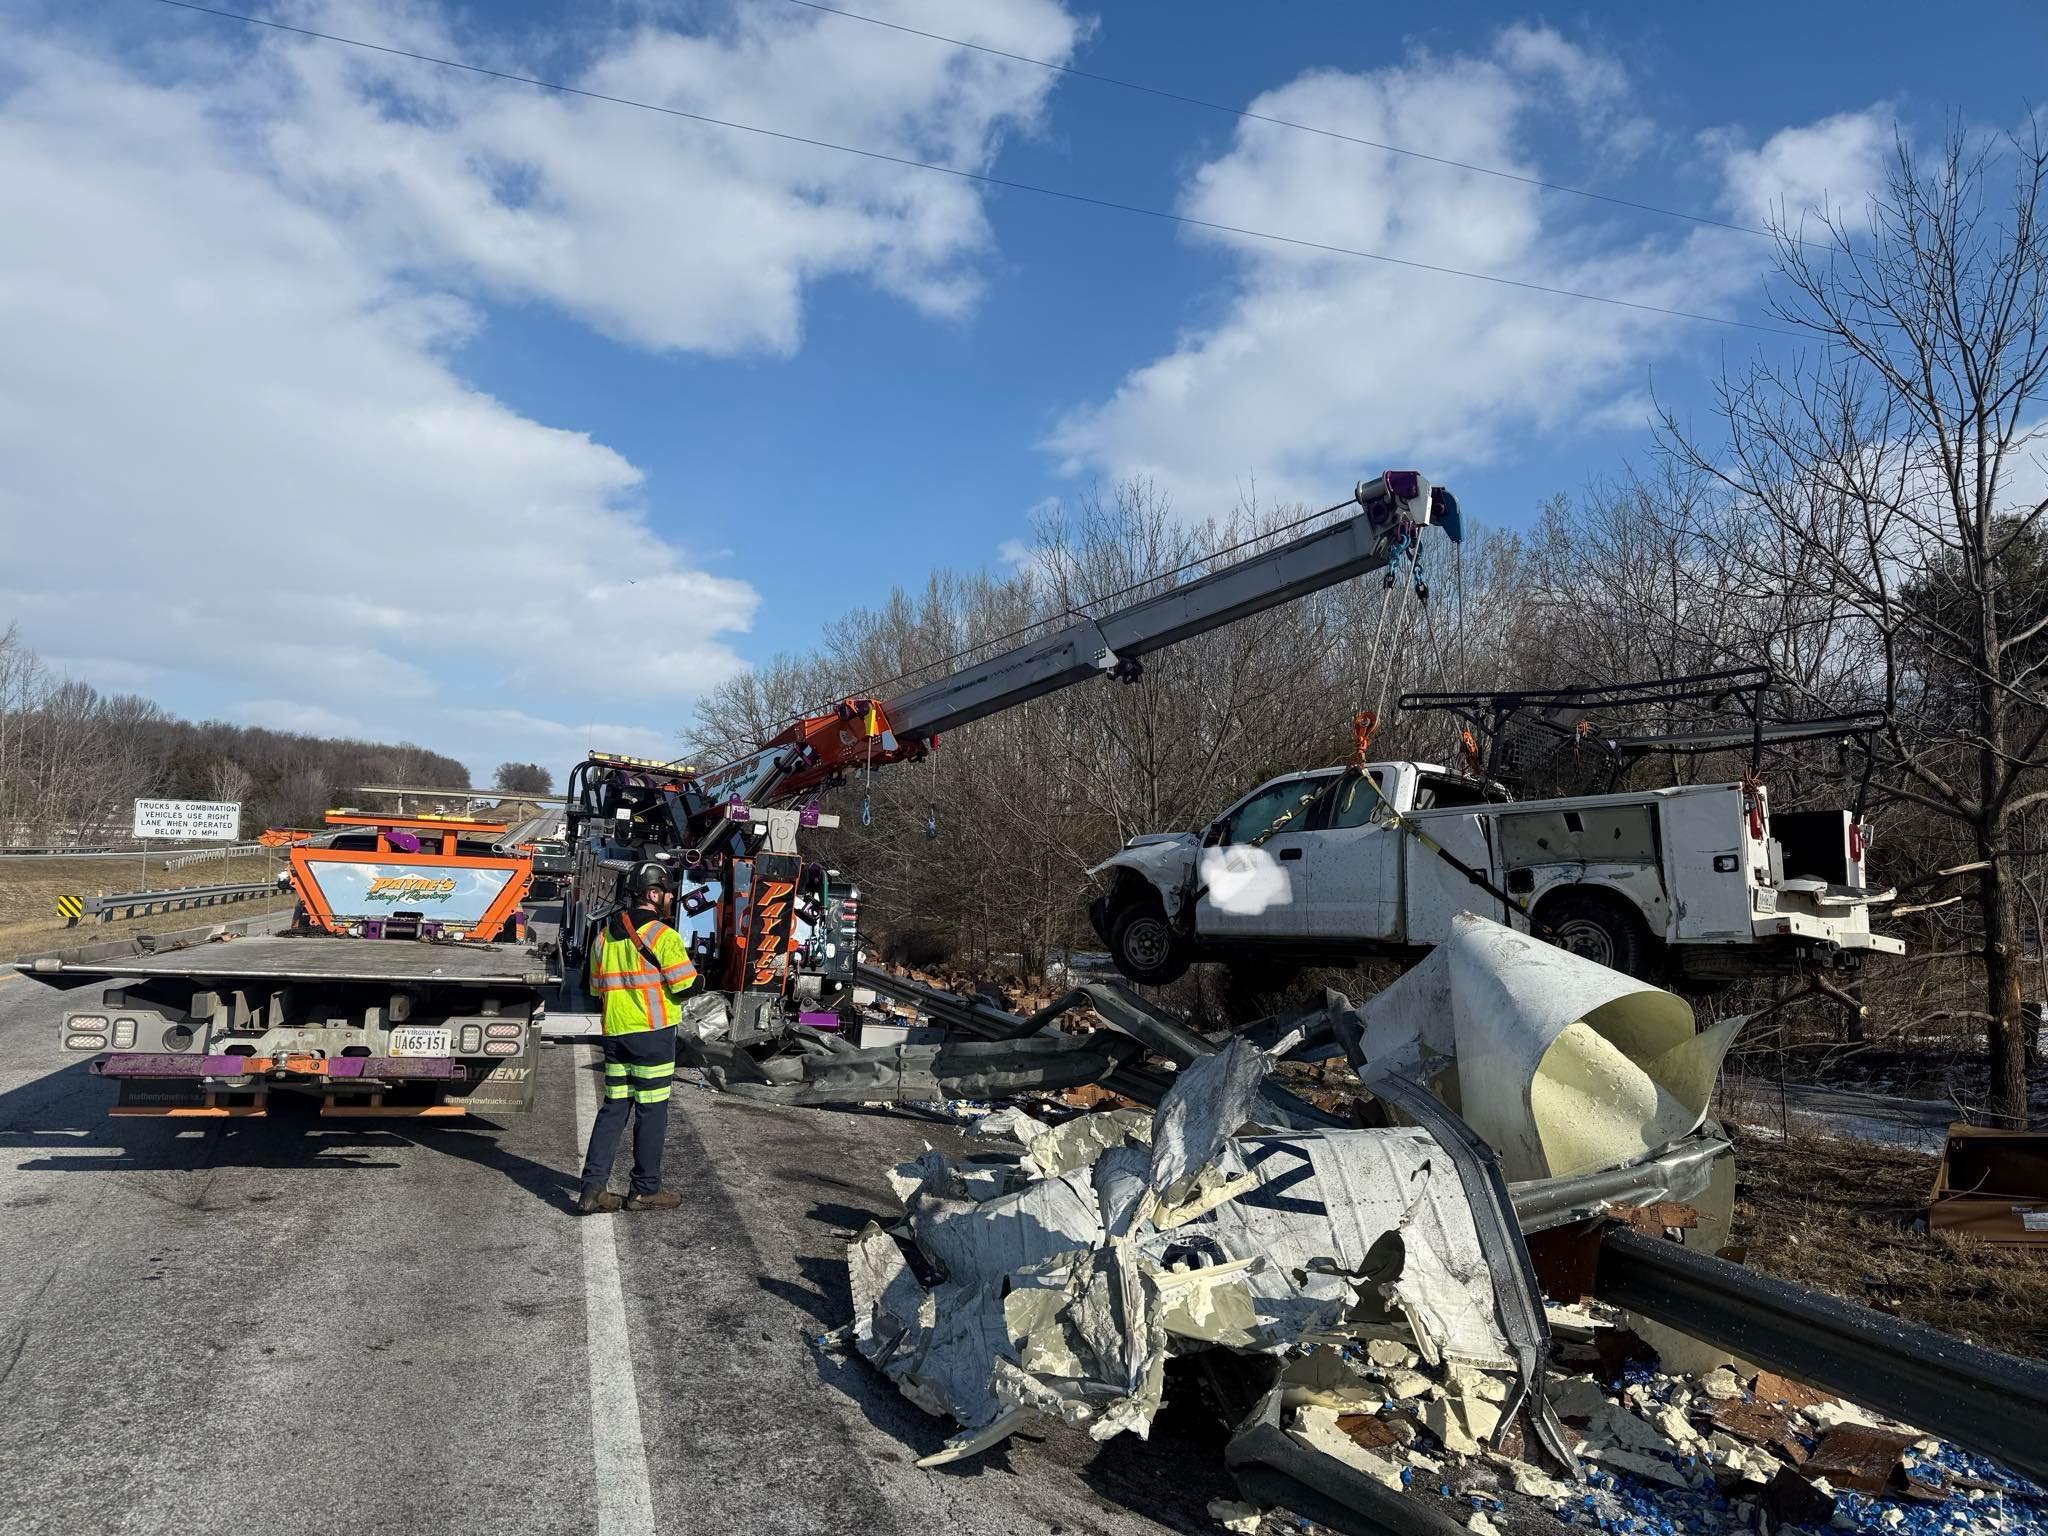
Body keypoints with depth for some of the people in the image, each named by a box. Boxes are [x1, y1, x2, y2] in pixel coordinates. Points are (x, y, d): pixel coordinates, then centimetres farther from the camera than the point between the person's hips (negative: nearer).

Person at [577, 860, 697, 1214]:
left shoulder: (603, 935, 10)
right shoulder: (663, 936, -12)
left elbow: (597, 989, 15)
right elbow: (687, 986, -13)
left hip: (614, 1034, 7)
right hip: (653, 1033, -6)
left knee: (613, 1108, 12)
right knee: (651, 1111, 3)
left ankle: (593, 1188, 9)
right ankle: (646, 1190, 11)